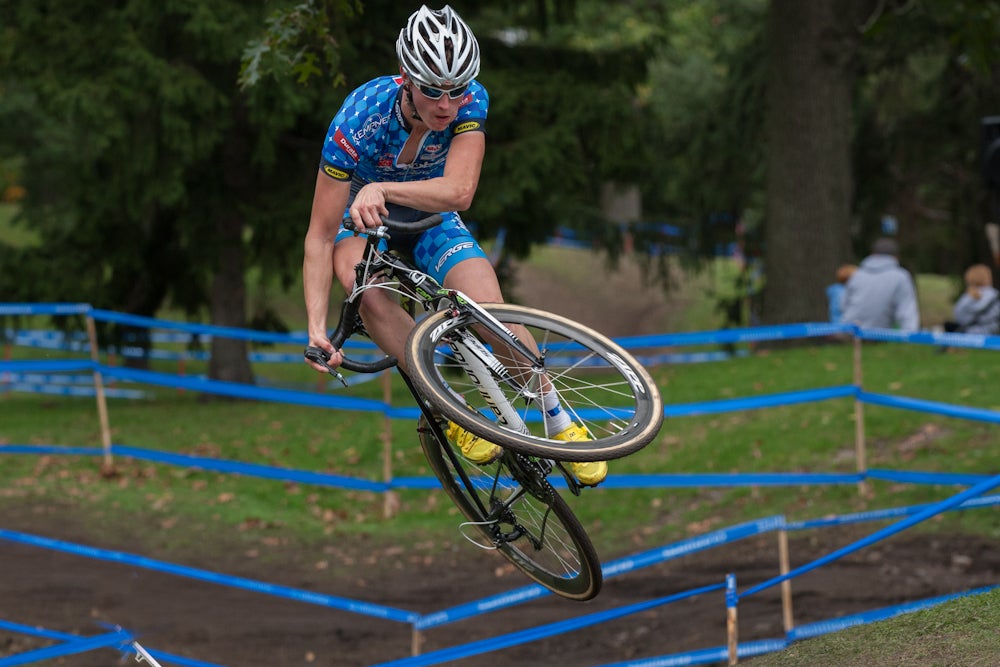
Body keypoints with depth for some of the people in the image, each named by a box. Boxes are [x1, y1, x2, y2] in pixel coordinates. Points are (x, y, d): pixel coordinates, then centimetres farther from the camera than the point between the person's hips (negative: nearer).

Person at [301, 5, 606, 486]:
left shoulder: (471, 101, -27)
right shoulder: (359, 121, -34)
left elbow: (459, 192, -39)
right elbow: (320, 235, -33)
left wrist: (382, 188, -53)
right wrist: (317, 328, -41)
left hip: (431, 220, 2)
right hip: (360, 224, -2)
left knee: (488, 306, -23)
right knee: (368, 287, -36)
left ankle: (559, 422, -3)